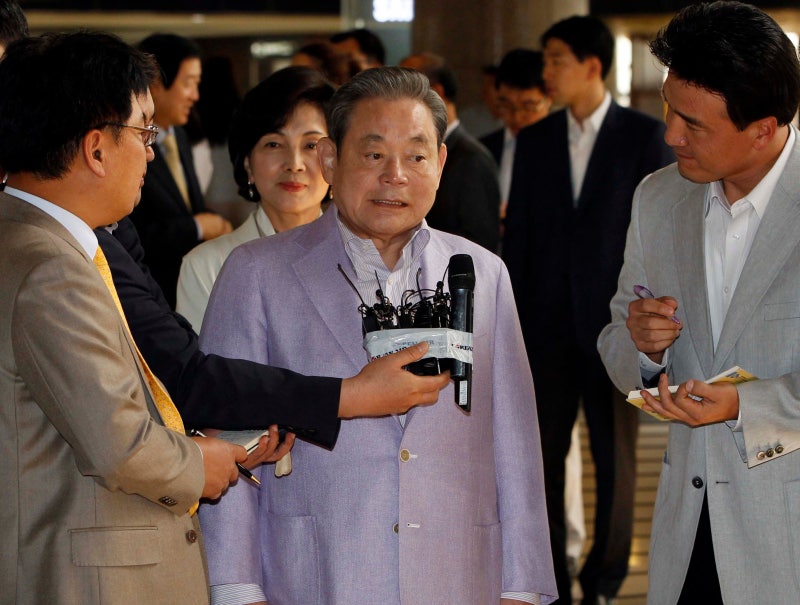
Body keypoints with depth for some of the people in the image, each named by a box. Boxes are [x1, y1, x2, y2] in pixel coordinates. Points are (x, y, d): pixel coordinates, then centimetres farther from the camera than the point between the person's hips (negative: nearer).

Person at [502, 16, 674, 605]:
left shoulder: (646, 135, -2)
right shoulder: (535, 141, 7)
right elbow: (518, 235, 8)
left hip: (614, 324, -3)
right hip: (547, 324, 3)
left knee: (615, 457, 6)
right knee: (543, 456, 3)